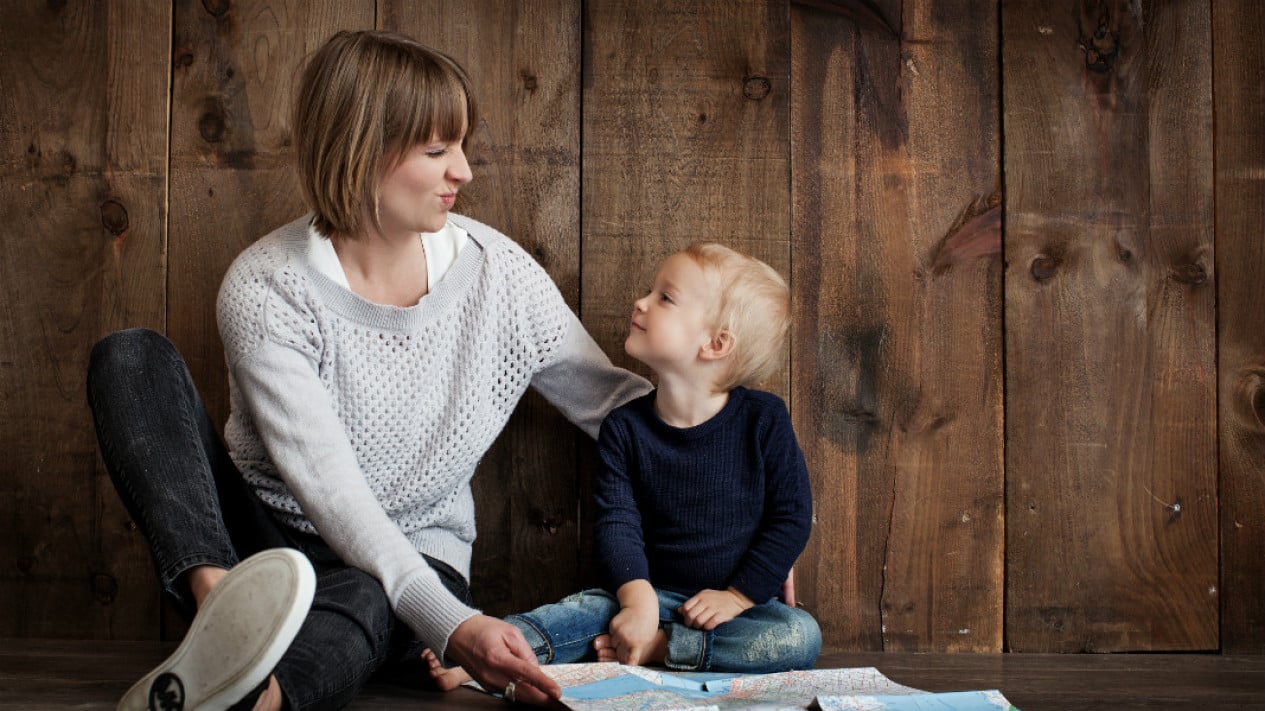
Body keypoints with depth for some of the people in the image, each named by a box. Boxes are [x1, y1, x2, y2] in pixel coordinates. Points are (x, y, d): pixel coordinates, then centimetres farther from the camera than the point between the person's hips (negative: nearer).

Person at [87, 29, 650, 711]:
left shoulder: (497, 270, -5)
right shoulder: (265, 289, -16)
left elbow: (609, 399, 6)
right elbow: (327, 487, -25)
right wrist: (448, 622, -37)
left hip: (412, 565, 1)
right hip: (259, 538, 0)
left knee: (362, 599, -38)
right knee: (131, 358, -21)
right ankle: (219, 599, -44)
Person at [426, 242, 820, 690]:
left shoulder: (762, 419, -8)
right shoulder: (625, 427, -2)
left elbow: (792, 517, -6)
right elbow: (617, 521, -9)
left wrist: (737, 596, -12)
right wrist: (638, 599, -26)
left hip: (741, 601, -1)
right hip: (654, 592, 1)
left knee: (801, 637, -28)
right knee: (592, 608, -26)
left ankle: (654, 648, -28)